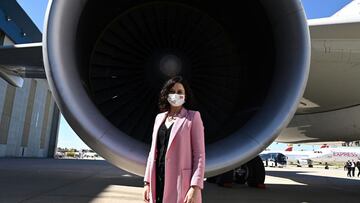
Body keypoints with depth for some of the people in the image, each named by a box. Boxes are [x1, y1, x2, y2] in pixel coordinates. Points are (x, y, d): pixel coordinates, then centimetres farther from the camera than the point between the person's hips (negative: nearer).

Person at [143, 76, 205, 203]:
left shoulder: (193, 117, -3)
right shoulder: (159, 117, 12)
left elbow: (199, 154, -8)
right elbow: (153, 151, 13)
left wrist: (195, 187, -16)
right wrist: (147, 181, 9)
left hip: (180, 182, -4)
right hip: (158, 181, 5)